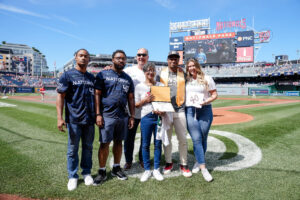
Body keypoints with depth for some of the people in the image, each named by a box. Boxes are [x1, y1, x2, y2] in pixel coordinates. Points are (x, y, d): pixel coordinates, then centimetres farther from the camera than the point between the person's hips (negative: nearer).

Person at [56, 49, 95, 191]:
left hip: (90, 120, 4)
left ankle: (86, 173, 27)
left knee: (88, 147, 13)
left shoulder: (92, 77, 13)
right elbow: (60, 96, -6)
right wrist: (60, 118, -14)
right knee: (73, 149, 5)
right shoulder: (68, 75, -1)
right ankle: (73, 176, 20)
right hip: (74, 119, -4)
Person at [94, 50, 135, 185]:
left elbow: (131, 99, 14)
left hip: (122, 116, 4)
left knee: (118, 142, 13)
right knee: (104, 143, 0)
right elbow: (97, 95, -4)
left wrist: (132, 116, 8)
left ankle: (116, 168, 27)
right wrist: (98, 114, -11)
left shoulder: (128, 78, 13)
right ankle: (102, 172, 14)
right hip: (107, 115, -4)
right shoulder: (103, 75, 0)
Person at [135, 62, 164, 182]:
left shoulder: (161, 86, 8)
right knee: (145, 145, 5)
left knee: (158, 144, 7)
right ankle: (147, 170, 19)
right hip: (146, 117, -1)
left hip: (159, 117, 1)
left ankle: (156, 169, 21)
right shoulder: (139, 87, 4)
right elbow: (136, 104, 4)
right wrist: (145, 100, -14)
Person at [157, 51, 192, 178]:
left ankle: (184, 165, 14)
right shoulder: (161, 74, 8)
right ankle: (168, 162, 23)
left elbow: (187, 91, 11)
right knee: (166, 138, 8)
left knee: (183, 139, 1)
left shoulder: (183, 74, 9)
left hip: (180, 110, 0)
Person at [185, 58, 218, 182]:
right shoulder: (186, 80, 11)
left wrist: (205, 101, -13)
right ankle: (203, 168, -2)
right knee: (196, 139, -6)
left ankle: (198, 162, 26)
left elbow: (214, 94, 3)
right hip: (190, 111, 1)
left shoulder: (207, 79, 4)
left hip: (205, 111, -1)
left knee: (203, 139, 5)